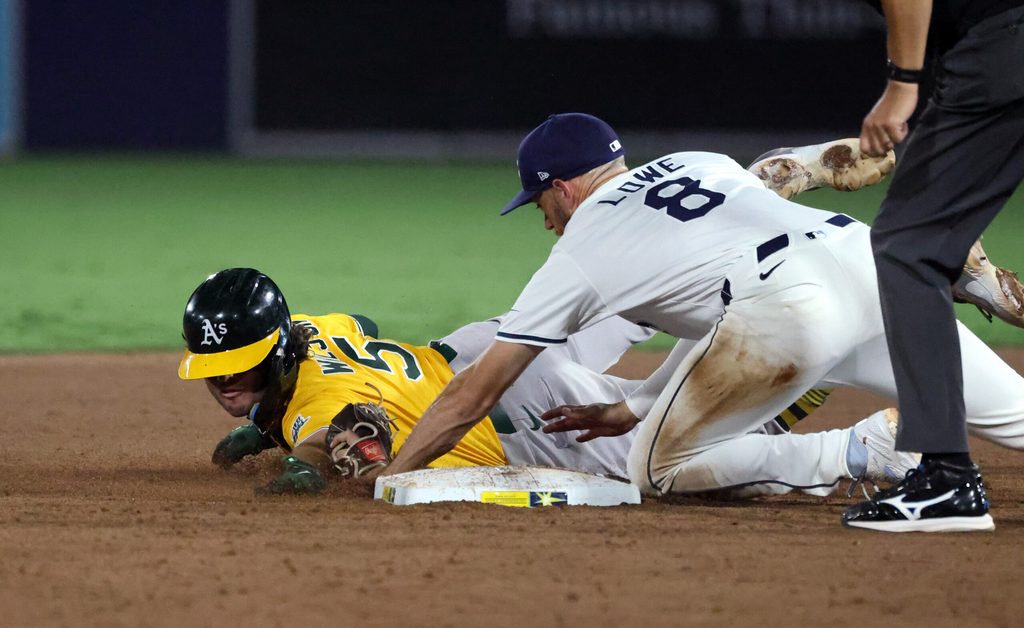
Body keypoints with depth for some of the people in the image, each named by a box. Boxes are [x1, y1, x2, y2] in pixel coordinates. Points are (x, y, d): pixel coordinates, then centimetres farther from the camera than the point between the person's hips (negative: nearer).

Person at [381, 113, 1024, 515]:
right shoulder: (700, 164, 33)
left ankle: (864, 452, -2)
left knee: (659, 467, 8)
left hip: (789, 305, -6)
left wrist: (389, 480, 31)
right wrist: (633, 409, 44)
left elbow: (475, 394, 22)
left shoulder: (576, 256, 19)